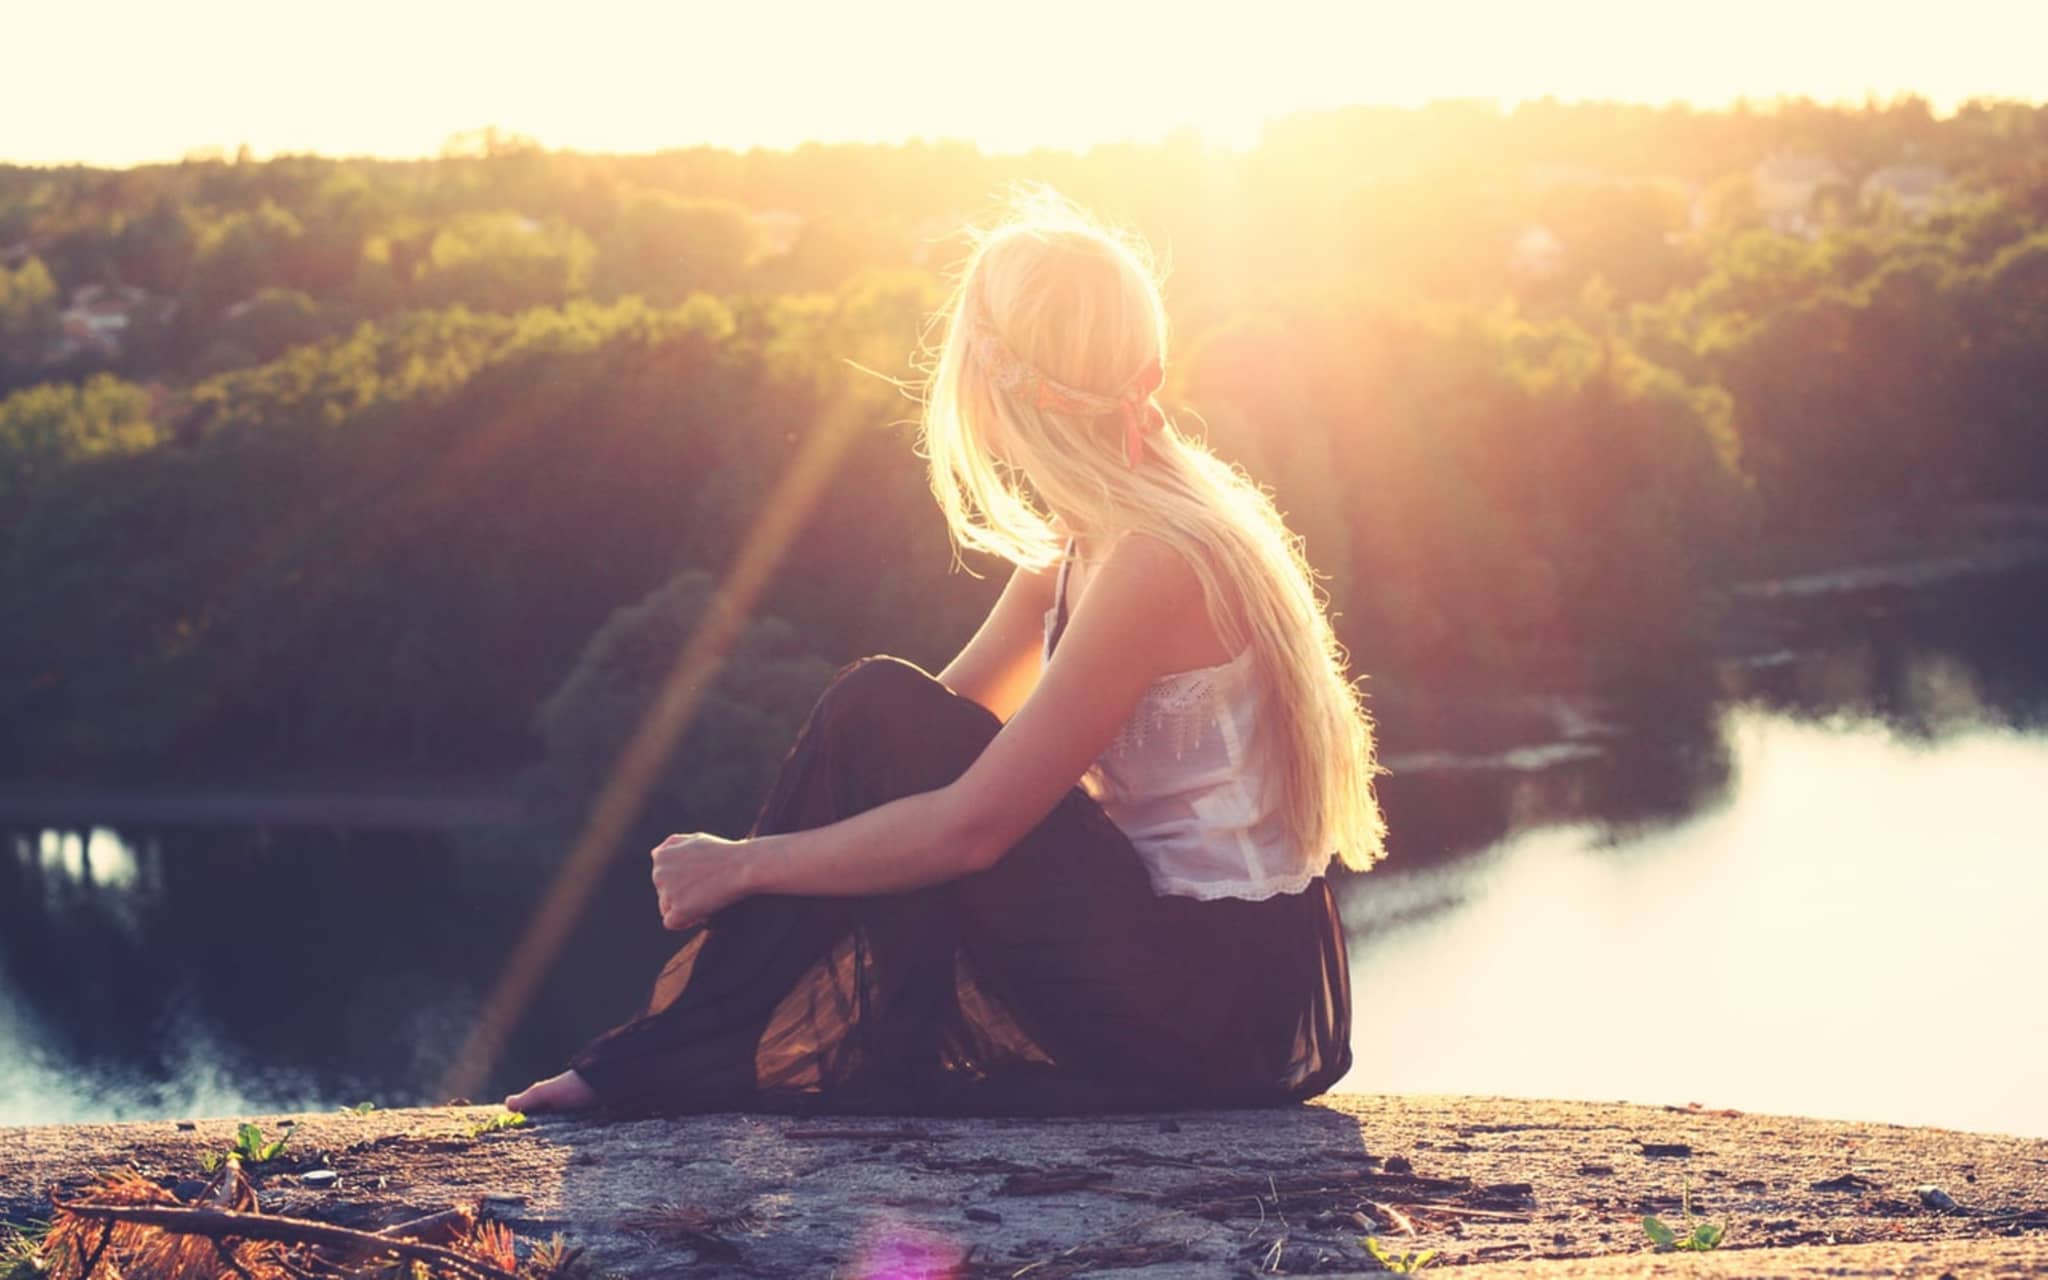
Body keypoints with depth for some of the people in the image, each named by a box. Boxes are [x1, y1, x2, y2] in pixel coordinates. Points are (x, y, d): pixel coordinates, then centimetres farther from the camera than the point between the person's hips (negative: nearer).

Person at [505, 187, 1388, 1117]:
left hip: (1233, 999, -9)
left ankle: (683, 1055, -6)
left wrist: (742, 865, -12)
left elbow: (971, 825, -22)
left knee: (881, 715, -14)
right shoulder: (1083, 542, 10)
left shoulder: (1156, 558, -21)